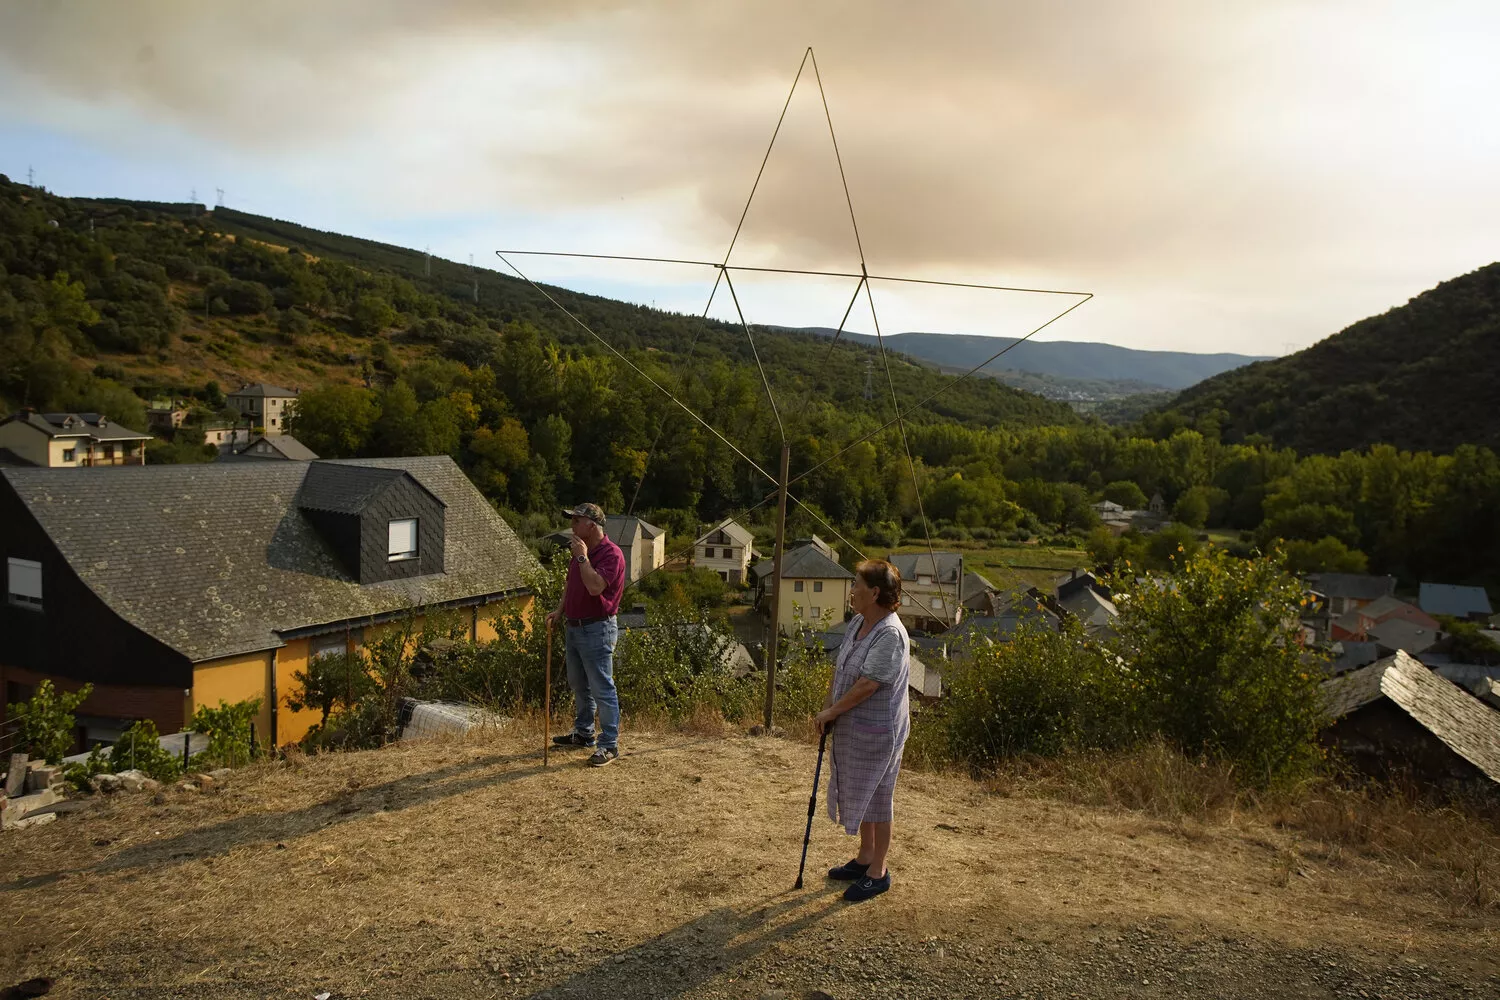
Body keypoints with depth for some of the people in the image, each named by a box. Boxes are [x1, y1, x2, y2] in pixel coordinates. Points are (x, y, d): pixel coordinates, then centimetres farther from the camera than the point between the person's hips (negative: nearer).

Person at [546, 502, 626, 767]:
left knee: (602, 689, -5)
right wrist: (560, 611, 9)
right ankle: (583, 733, 35)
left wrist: (582, 557, -23)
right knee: (578, 685, 20)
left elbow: (595, 587, -31)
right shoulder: (580, 550, 11)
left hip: (597, 629, -9)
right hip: (574, 626, 10)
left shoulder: (611, 553, -18)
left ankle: (609, 745, 2)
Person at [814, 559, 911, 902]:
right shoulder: (857, 623, 4)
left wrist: (832, 711, -17)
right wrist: (828, 708, 3)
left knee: (875, 798, 5)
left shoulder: (890, 634, -24)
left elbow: (868, 684, -27)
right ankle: (865, 857, 39)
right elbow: (840, 667, 12)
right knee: (858, 792, 21)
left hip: (877, 731, -9)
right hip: (851, 726, 9)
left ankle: (878, 872, 20)